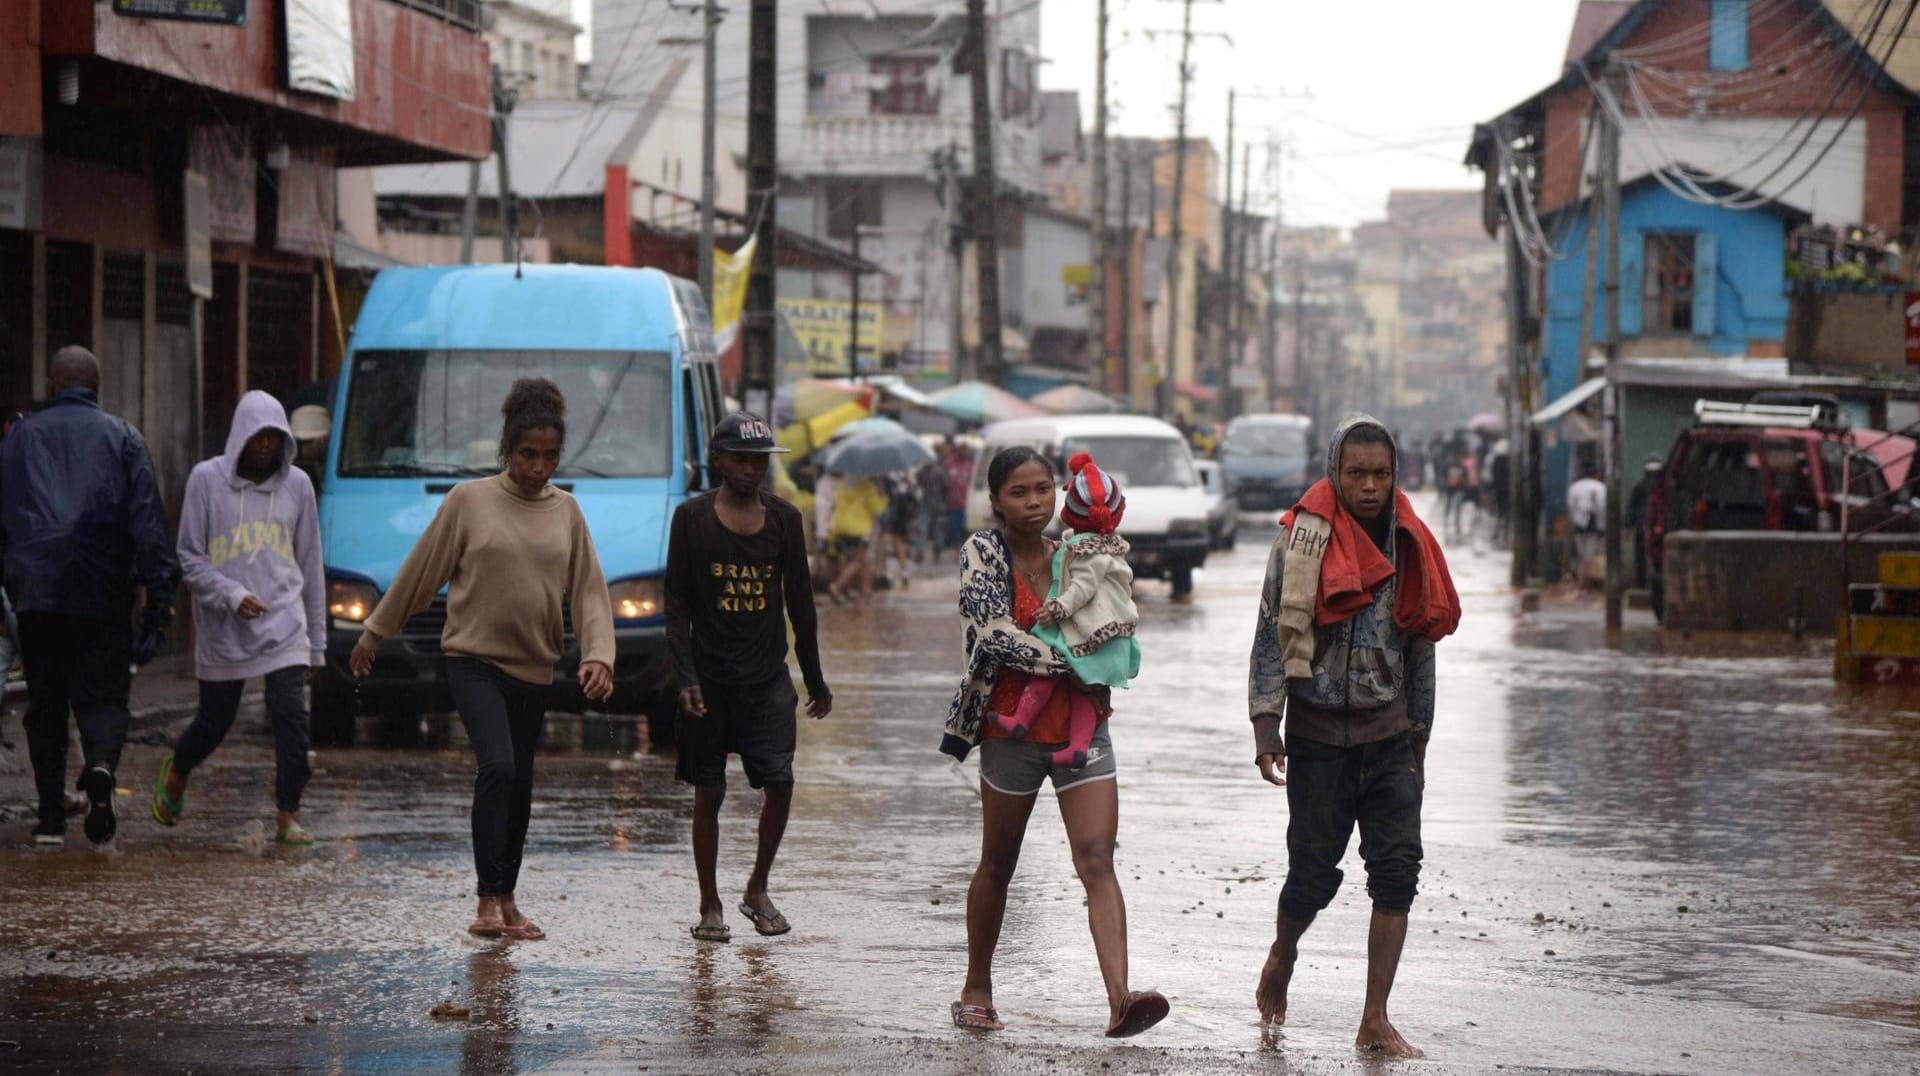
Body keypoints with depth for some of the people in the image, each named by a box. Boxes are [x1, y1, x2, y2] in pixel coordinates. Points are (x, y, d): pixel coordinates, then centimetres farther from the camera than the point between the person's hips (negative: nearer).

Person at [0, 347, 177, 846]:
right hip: (101, 593, -1)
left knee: (45, 702, 10)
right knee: (102, 693, 4)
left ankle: (51, 815, 6)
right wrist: (160, 593, -6)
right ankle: (101, 766, -27)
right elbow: (147, 519, -4)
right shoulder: (121, 438, 4)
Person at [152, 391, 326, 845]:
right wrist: (232, 595, -18)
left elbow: (310, 568, 12)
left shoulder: (297, 485, 6)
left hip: (283, 625, 1)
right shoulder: (207, 479, -2)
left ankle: (288, 816, -5)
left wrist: (316, 644, 12)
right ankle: (176, 772, 41)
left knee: (292, 716, -13)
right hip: (223, 631, -1)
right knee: (215, 722, 9)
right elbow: (189, 558, -1)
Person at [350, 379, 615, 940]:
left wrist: (598, 655, -10)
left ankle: (507, 900, 20)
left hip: (534, 669, 4)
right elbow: (420, 572, 3)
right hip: (474, 661, -4)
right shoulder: (469, 501, -3)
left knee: (520, 786, 9)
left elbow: (588, 590, 5)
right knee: (497, 766, -21)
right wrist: (374, 634, 8)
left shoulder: (566, 511, 7)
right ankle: (488, 899, -17)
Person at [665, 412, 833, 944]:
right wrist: (686, 677, -11)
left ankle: (757, 890, 12)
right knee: (708, 791, 2)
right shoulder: (692, 518, -1)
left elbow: (800, 602, 12)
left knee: (780, 781, -8)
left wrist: (815, 679, 13)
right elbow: (677, 604, -2)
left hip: (768, 675, 2)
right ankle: (710, 906, 12)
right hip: (710, 676, -2)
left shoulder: (784, 518, 7)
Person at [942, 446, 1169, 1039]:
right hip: (1012, 728, -2)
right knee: (998, 865, 11)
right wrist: (1068, 668, -19)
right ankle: (976, 990, 29)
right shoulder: (982, 553, -4)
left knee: (1098, 860, -13)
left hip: (1080, 725, 3)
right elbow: (995, 632, -18)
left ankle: (1120, 998, -26)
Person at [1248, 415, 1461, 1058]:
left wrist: (1419, 737, 14)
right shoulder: (1304, 540, -6)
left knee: (1398, 870, -6)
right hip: (1319, 733, -3)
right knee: (1314, 872, 2)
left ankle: (1375, 1021, -2)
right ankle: (1282, 956, 35)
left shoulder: (1409, 545, 7)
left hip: (1390, 734, 3)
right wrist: (1265, 728, -12)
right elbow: (1272, 636, -5)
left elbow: (1419, 648, 14)